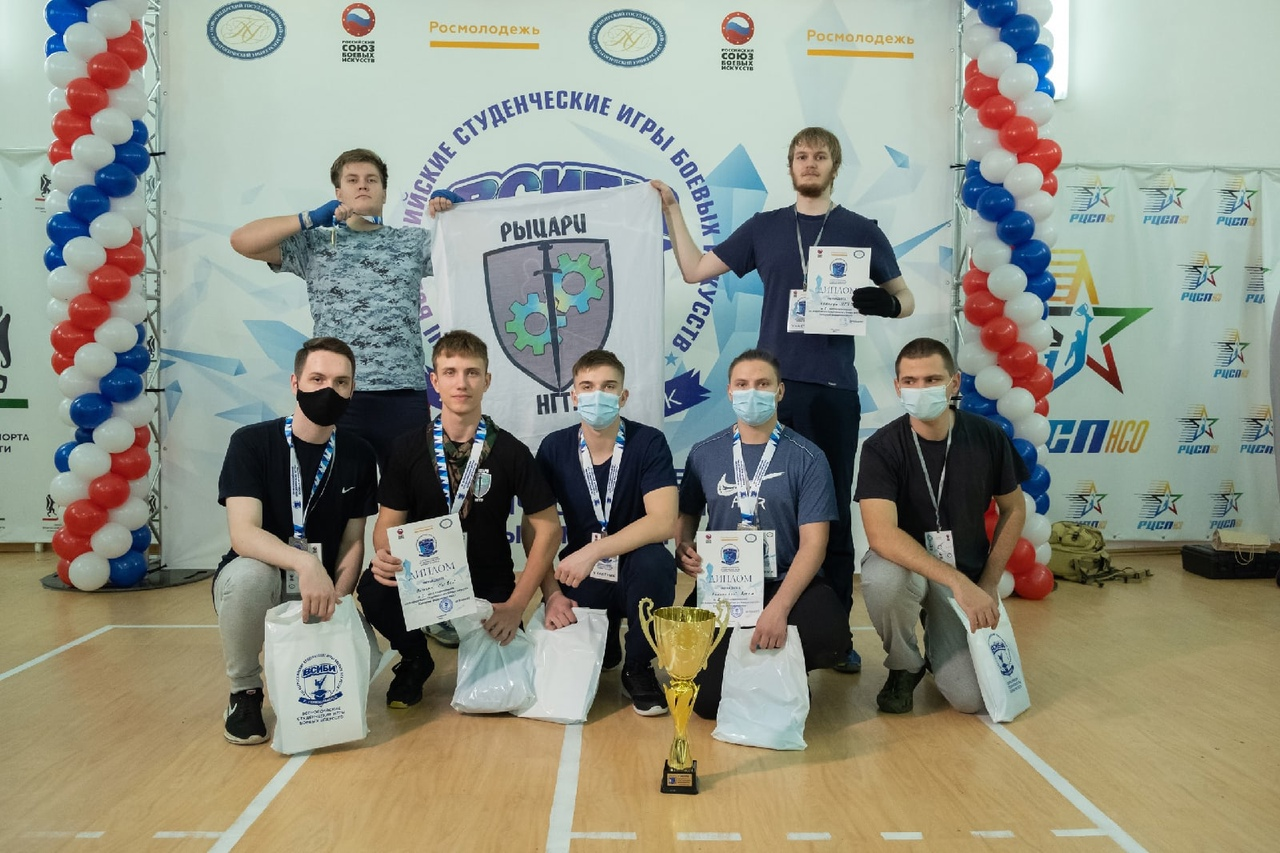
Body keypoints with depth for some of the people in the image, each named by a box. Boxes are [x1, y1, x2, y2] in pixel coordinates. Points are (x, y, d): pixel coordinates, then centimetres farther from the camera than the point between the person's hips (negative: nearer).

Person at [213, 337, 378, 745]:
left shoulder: (358, 455, -1)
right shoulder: (251, 442, -12)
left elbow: (353, 543, 2)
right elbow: (243, 534, -23)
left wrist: (334, 603, -15)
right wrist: (305, 563, -41)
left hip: (322, 589, 2)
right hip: (262, 582, -2)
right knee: (250, 573, -36)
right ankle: (245, 691, -8)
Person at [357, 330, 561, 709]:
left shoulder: (510, 451, -6)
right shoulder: (408, 447, -1)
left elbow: (548, 527, -4)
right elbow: (389, 521, 0)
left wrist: (516, 604, -10)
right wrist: (383, 556, -25)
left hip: (488, 590, 0)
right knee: (372, 588, -31)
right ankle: (414, 659, 2)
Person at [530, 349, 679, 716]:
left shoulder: (649, 443, -12)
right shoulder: (554, 448, -3)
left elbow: (663, 522, -23)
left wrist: (593, 551, -30)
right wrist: (552, 593, -12)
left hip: (634, 572, -2)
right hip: (581, 577, 2)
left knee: (655, 561, -35)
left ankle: (639, 669, -8)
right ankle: (602, 643, 19)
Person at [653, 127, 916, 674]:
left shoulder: (861, 231, 9)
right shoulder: (764, 228, 13)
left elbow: (905, 299, 10)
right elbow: (695, 269, 15)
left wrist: (881, 303, -12)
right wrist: (672, 211, 11)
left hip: (835, 388, -1)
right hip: (775, 385, 1)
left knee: (834, 512, 3)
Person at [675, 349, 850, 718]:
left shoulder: (806, 458, -3)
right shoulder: (704, 454, 5)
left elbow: (813, 543, -9)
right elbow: (687, 516, 17)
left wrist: (778, 608, -23)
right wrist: (682, 550, -8)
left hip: (786, 581, -1)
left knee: (830, 636, -33)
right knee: (708, 700, -17)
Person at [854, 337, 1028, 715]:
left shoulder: (987, 437, -9)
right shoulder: (882, 447, -18)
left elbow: (1013, 509, 5)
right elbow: (881, 533, -29)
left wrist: (988, 584, -3)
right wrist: (957, 582, -37)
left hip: (968, 574, 2)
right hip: (903, 564, -2)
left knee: (970, 697, -14)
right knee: (882, 580, -38)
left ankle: (938, 642, 24)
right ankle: (904, 667, -4)